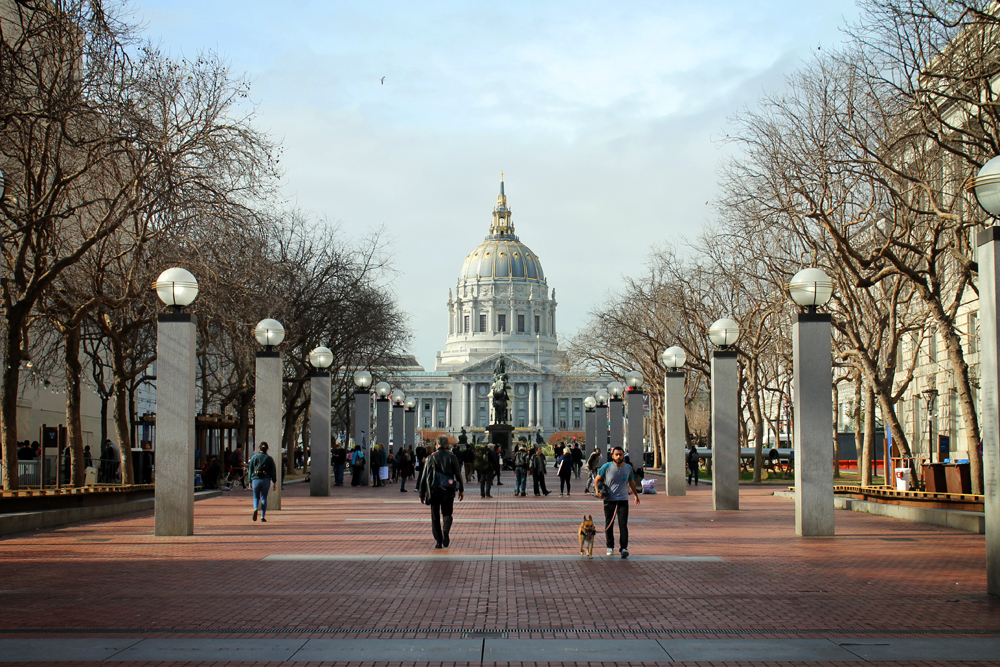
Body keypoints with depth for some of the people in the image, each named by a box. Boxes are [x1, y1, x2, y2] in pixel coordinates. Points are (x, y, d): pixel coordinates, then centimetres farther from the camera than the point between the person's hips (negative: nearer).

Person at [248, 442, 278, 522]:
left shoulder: (254, 457, 2)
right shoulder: (269, 459, 1)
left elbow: (251, 470, 4)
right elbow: (273, 472, 2)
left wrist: (250, 481, 10)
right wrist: (274, 482, 8)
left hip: (256, 479, 0)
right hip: (266, 480, 0)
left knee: (256, 497, 10)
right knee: (264, 498, 7)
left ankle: (255, 508, -20)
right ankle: (262, 516, 3)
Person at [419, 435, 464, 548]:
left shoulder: (430, 458, 1)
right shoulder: (452, 457, 1)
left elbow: (424, 477, 2)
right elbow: (458, 475, 4)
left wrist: (422, 494, 8)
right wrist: (461, 490, 14)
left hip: (434, 491, 0)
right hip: (448, 492, 0)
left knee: (435, 517, 8)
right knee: (447, 514, 12)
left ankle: (438, 541, 1)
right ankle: (446, 531, -17)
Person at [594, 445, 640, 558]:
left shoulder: (628, 468, 5)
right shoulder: (606, 467, -3)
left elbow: (631, 482, 21)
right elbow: (597, 479, 6)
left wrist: (636, 495, 26)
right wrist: (597, 491, -10)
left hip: (623, 500, 0)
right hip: (609, 500, 0)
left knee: (623, 524, -9)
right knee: (609, 524, 7)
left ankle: (624, 548, -11)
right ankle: (610, 547, 20)